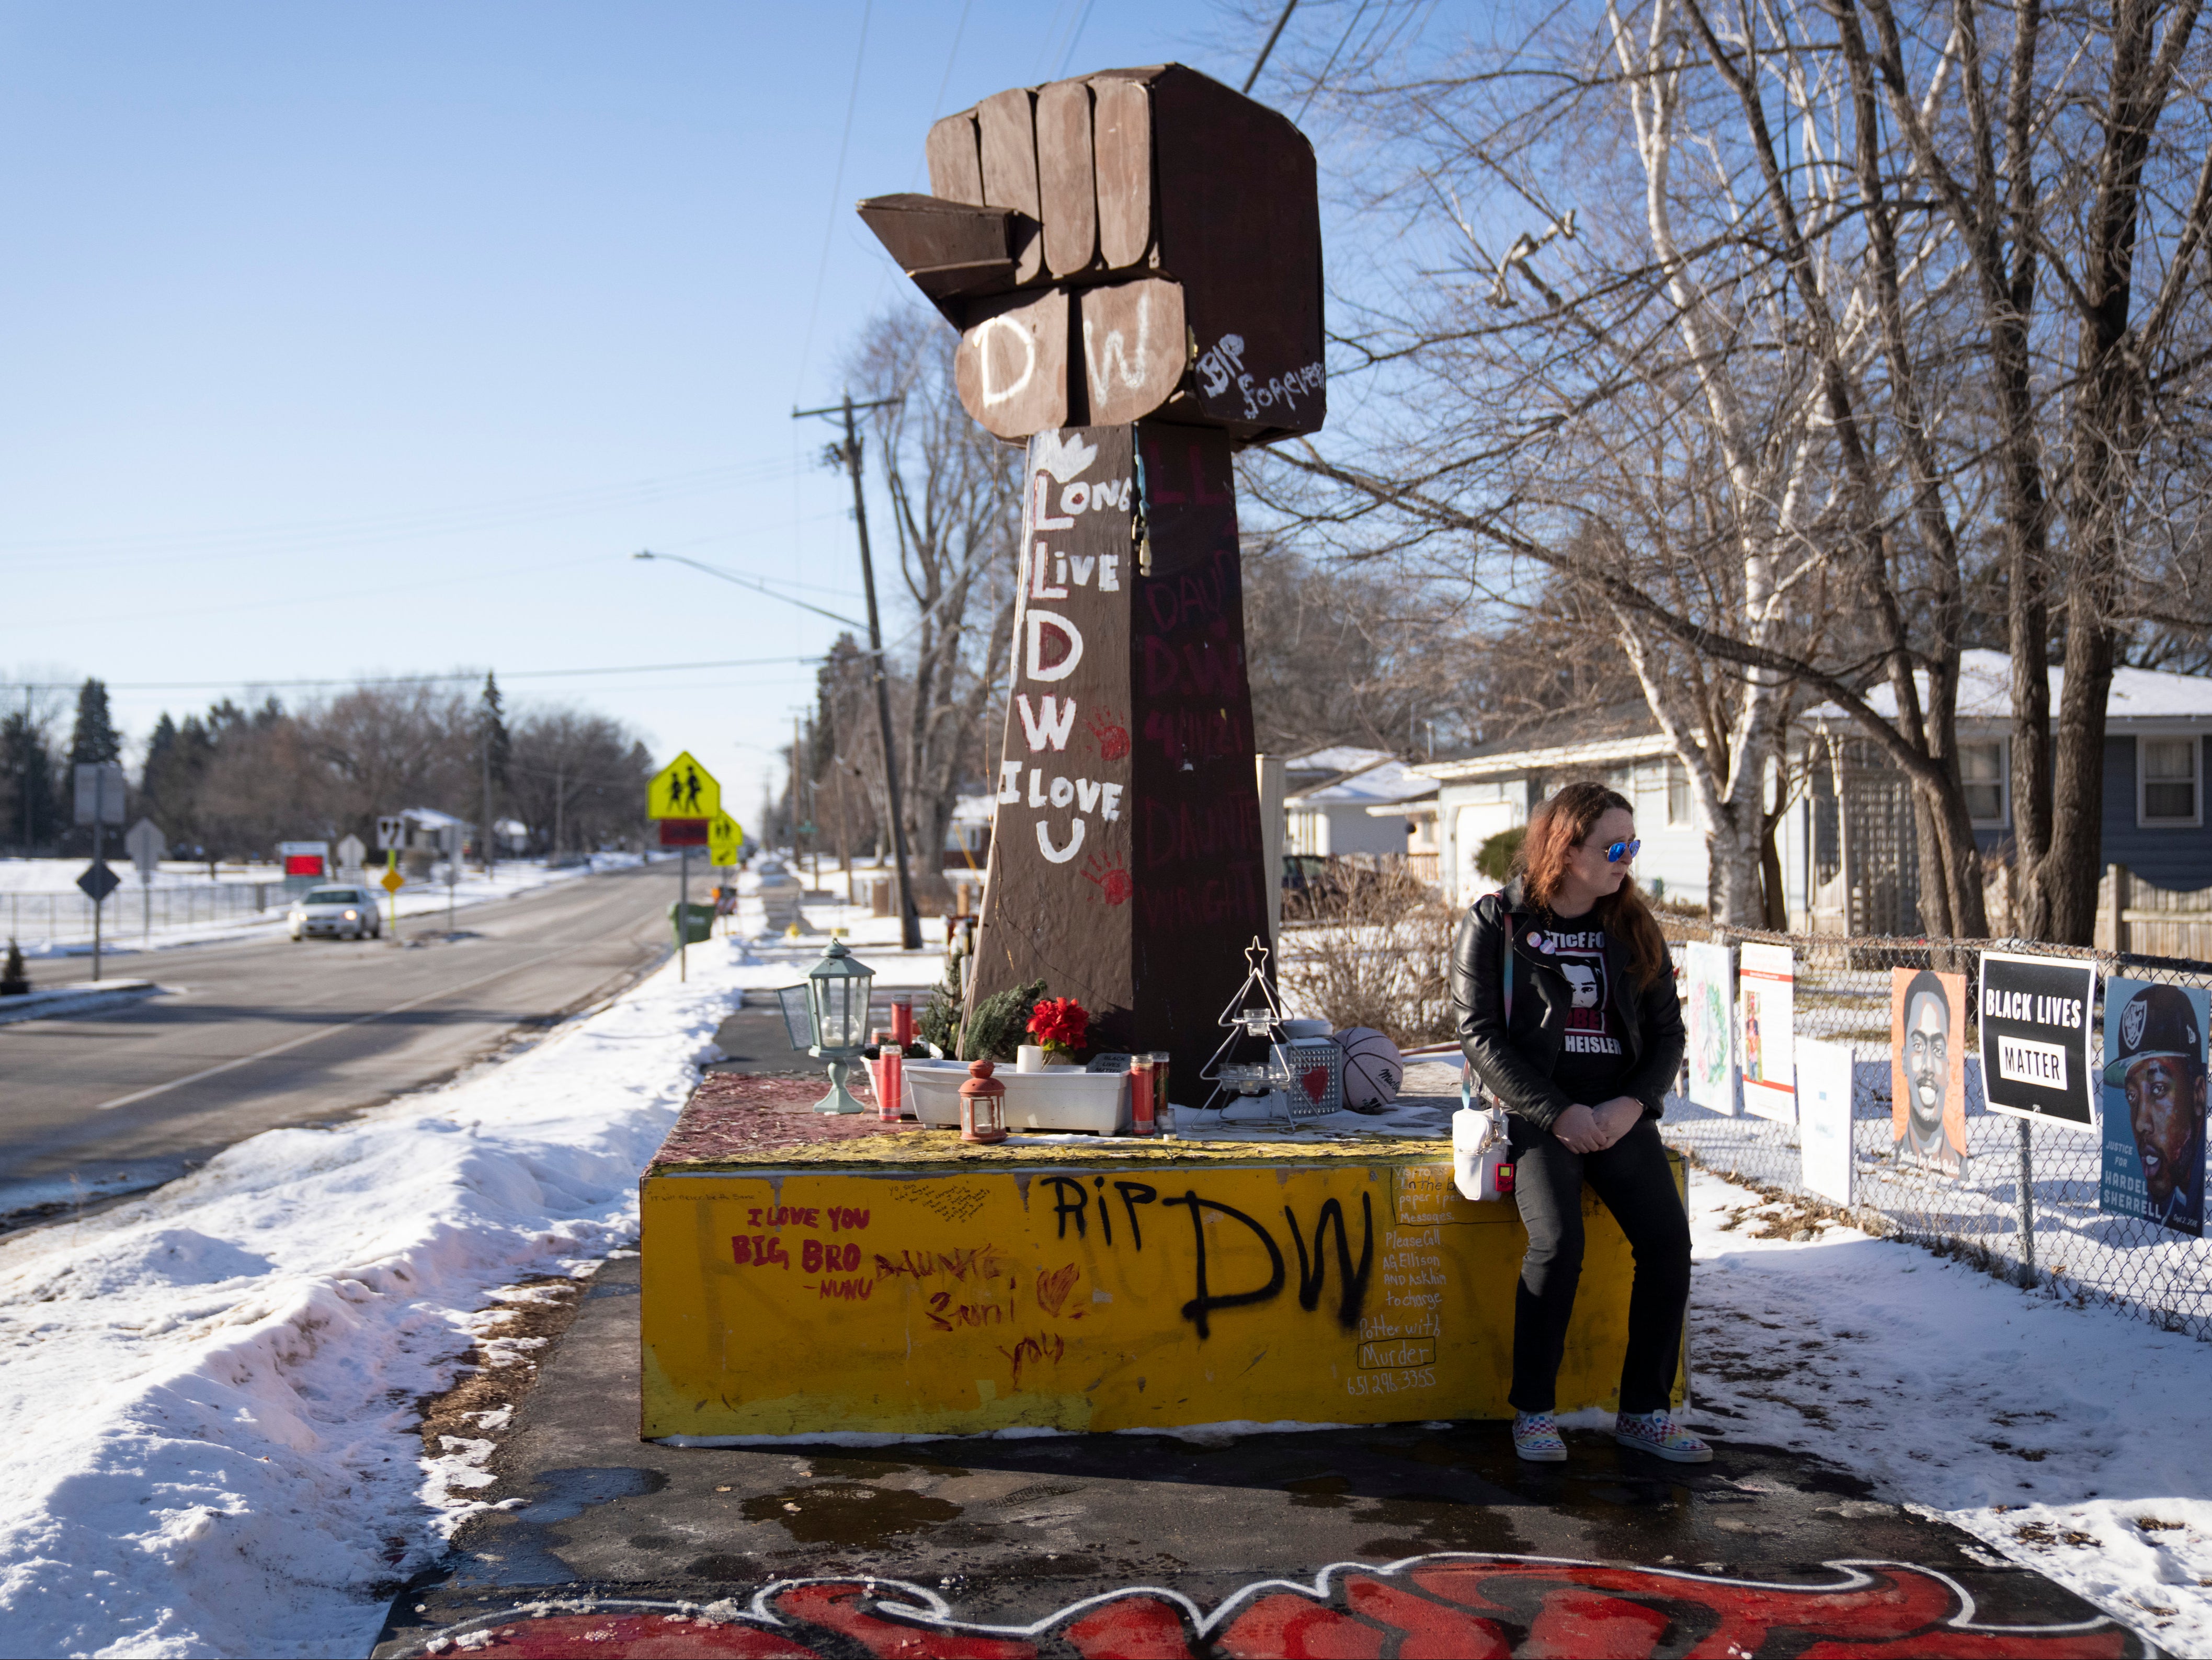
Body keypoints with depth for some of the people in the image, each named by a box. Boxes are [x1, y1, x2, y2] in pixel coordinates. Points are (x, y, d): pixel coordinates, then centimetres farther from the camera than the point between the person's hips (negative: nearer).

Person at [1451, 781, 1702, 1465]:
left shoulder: (1632, 927, 12)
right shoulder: (1495, 922, -1)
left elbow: (1667, 1030, 10)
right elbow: (1480, 1035, -6)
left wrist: (1632, 1104, -9)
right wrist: (1558, 1113, -15)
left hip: (1620, 1111, 4)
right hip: (1535, 1109, -4)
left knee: (1668, 1237, -16)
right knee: (1557, 1242, -25)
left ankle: (1645, 1411, -1)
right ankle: (1533, 1410, -8)